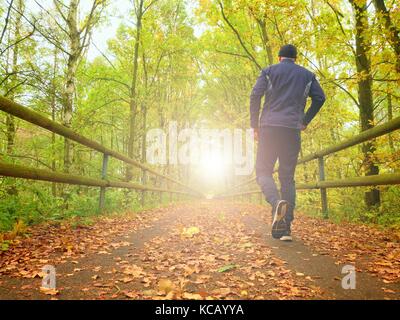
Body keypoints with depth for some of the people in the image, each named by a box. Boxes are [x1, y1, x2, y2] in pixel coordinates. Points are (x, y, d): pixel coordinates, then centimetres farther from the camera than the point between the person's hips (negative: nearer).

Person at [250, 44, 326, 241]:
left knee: (263, 171, 5)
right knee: (288, 177, 5)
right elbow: (320, 97, 7)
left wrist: (255, 126, 5)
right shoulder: (307, 75, 19)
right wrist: (305, 121, 17)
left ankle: (277, 202, -27)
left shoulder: (269, 71, 13)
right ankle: (285, 228, -1)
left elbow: (255, 95, 0)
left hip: (269, 127, -2)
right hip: (293, 130, 2)